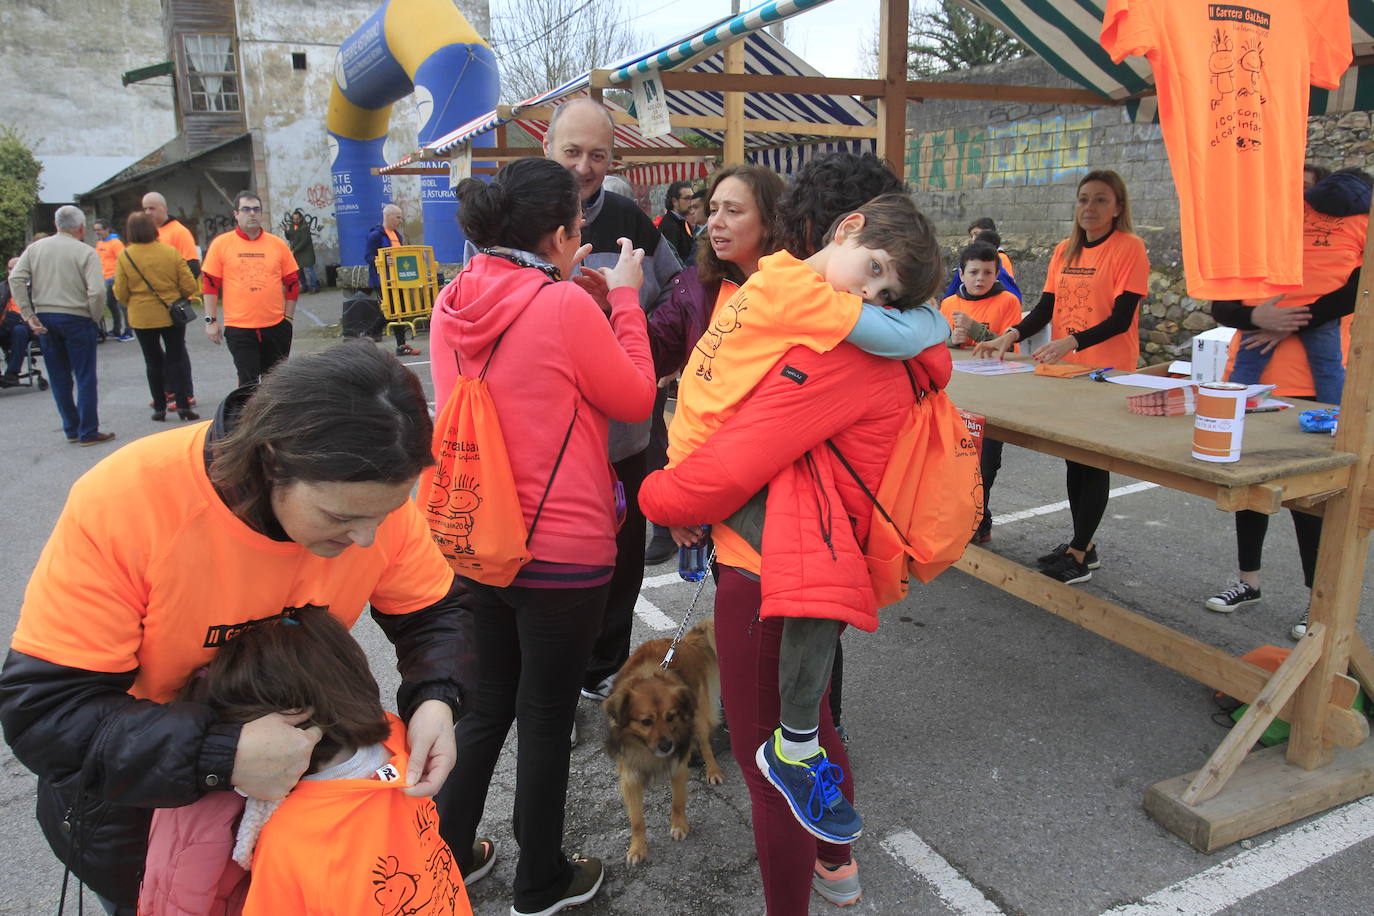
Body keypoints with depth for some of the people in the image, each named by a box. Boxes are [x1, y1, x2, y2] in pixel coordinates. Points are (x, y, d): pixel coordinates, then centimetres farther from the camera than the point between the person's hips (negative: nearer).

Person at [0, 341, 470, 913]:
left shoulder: (374, 495, -25)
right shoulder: (124, 502, -35)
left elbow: (434, 614, -11)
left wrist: (434, 698, -32)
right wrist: (219, 755, -43)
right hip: (130, 789, -2)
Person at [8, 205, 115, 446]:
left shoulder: (35, 248, 5)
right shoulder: (85, 252, -9)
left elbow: (16, 279, -3)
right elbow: (97, 290, -20)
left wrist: (29, 315, -1)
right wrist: (95, 317, -5)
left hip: (44, 318, 5)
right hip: (76, 318, -5)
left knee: (59, 377, 13)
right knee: (85, 377, 2)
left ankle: (71, 429, 20)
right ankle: (88, 432, 2)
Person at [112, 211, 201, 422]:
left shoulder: (124, 256, -7)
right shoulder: (170, 252, -8)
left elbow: (121, 293, -3)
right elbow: (189, 286, -6)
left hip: (141, 317, 0)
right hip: (172, 315, 0)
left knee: (153, 362, 11)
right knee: (176, 359, 7)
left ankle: (159, 408, 13)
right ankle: (183, 405, 0)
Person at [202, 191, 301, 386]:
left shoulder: (278, 244, 5)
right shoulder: (221, 244, 0)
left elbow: (292, 282, 10)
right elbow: (210, 284, 1)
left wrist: (288, 316, 6)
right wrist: (211, 320, -2)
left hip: (276, 326, 2)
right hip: (239, 327, -2)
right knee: (249, 384, 0)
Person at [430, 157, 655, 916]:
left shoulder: (455, 302, 0)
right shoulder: (566, 308, -19)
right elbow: (635, 399, -7)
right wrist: (623, 296, 0)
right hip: (562, 551, -6)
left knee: (485, 707, 24)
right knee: (545, 719, 12)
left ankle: (449, 854, 39)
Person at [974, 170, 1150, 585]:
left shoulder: (1129, 248, -10)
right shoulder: (1064, 250, 10)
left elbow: (1122, 318, -18)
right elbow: (1046, 307, 8)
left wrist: (1071, 342, -31)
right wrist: (1010, 336, -9)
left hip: (1107, 372, -7)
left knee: (1093, 460, -1)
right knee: (1074, 456, 13)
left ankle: (1077, 557, 7)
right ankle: (1084, 545, 27)